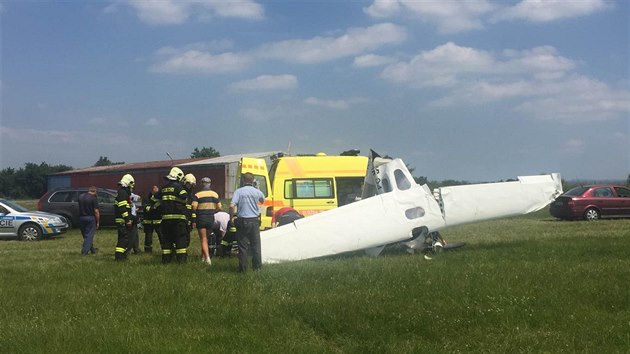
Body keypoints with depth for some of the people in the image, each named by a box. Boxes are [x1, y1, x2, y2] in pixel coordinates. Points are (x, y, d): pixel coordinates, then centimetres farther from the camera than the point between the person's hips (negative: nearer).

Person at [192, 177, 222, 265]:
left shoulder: (197, 195, -7)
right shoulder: (215, 194, 3)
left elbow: (194, 208, -12)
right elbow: (219, 208, 6)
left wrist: (193, 221, -7)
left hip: (201, 218, -3)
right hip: (211, 218, 3)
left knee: (203, 239, -1)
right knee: (206, 238, 17)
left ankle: (207, 257, -15)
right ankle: (203, 256, 24)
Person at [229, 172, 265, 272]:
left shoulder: (239, 191, -7)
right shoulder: (257, 192, 2)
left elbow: (232, 206, -16)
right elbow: (263, 200, 23)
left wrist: (232, 215, -1)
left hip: (242, 221, -2)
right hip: (254, 221, 2)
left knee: (242, 245, 4)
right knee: (256, 245, 13)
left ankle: (243, 268, 6)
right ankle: (257, 266, 18)